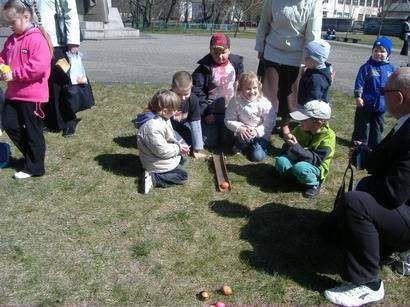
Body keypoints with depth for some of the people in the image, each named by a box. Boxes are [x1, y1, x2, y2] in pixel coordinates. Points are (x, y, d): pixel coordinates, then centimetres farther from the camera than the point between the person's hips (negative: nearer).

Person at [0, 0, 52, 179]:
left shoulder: (36, 38, -16)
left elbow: (39, 66, -26)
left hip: (32, 95, -9)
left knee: (33, 131, 3)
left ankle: (34, 167, 16)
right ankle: (31, 155, 28)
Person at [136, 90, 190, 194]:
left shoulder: (160, 117, -4)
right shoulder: (153, 127, -36)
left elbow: (169, 138, 8)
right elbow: (162, 151, -30)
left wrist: (179, 146, -7)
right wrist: (178, 149, -15)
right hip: (156, 162, -10)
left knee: (183, 159, 24)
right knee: (183, 175, -2)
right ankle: (153, 178, -8)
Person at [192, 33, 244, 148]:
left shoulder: (236, 63, -1)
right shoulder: (205, 68, -11)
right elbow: (196, 91, -13)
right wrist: (205, 112, -16)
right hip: (211, 113, -3)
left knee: (228, 140, 7)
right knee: (209, 142, -3)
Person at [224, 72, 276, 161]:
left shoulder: (265, 103, -15)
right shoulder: (235, 101, -13)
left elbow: (269, 124, -10)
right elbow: (229, 120, -8)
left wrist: (257, 131, -25)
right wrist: (239, 128, -26)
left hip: (260, 134, 0)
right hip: (244, 133, 0)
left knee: (257, 156, -18)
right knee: (245, 137, -35)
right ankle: (240, 145, 2)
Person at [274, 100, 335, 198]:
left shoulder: (328, 136, -21)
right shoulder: (300, 129, -6)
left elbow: (316, 160, -28)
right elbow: (287, 148, 6)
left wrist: (296, 147, -36)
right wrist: (288, 143, -20)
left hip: (315, 168, -4)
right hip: (297, 160, 4)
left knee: (300, 168, -37)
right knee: (281, 161, -26)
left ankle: (314, 184, -7)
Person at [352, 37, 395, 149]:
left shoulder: (390, 68, 2)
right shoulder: (366, 67, -10)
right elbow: (359, 83, -11)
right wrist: (358, 97, -16)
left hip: (381, 104, 4)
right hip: (366, 103, -4)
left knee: (378, 125, 15)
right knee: (363, 123, 7)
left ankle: (375, 144, 28)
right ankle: (360, 141, 22)